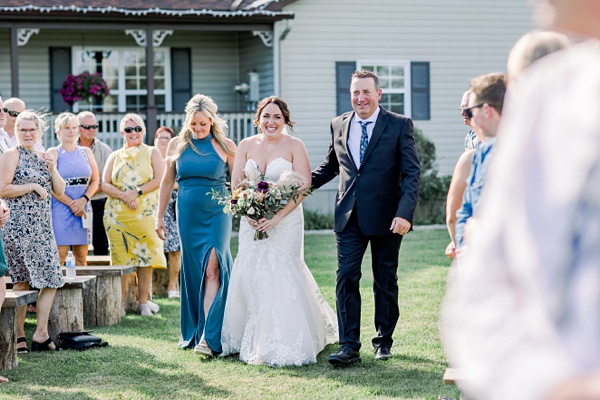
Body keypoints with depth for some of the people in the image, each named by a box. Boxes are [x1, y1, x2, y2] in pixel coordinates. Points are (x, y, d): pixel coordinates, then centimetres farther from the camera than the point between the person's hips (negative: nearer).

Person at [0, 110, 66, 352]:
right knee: (22, 281, -7)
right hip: (20, 226, -7)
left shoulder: (42, 157, 16)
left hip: (42, 227, 7)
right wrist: (32, 187, -12)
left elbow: (60, 190, 13)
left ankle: (40, 334, 4)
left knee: (52, 279, 1)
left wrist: (52, 168, -2)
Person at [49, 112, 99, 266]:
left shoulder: (86, 152, 14)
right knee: (59, 256, -10)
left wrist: (83, 200, -7)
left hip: (82, 210, 4)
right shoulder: (53, 153, 2)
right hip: (60, 209, -4)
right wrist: (72, 204, -12)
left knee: (81, 256, 3)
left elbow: (95, 180, 11)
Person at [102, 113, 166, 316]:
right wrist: (124, 196, -10)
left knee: (145, 256, -5)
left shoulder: (152, 153, 12)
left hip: (144, 213, -1)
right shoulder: (115, 156, 16)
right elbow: (105, 184, 7)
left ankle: (143, 302, 2)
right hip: (117, 214, 1)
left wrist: (137, 192, -12)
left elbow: (158, 180, -1)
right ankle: (119, 303, 3)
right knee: (119, 258, -2)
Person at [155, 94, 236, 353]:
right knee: (192, 271, 7)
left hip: (217, 213, -3)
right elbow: (167, 182, 14)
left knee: (212, 269, -14)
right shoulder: (177, 145, 6)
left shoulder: (225, 146, 1)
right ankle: (191, 332, 19)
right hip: (188, 214, 3)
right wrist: (160, 217, 14)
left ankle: (208, 337, -17)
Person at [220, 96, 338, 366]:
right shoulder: (246, 146, 6)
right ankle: (253, 341, 13)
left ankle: (285, 344, -5)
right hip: (252, 222, 4)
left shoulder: (294, 146, -5)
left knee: (281, 276, -10)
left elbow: (303, 187, -10)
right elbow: (235, 184, 7)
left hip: (285, 221, -4)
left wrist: (276, 217, -18)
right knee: (249, 275, 0)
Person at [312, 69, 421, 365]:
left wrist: (404, 213, -20)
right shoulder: (338, 125, 8)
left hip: (386, 217, -2)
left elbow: (411, 172, -8)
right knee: (346, 278, -7)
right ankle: (349, 347, -6)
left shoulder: (399, 125, -4)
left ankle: (383, 340, 24)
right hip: (349, 217, 3)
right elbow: (331, 165, 20)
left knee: (385, 282, 9)